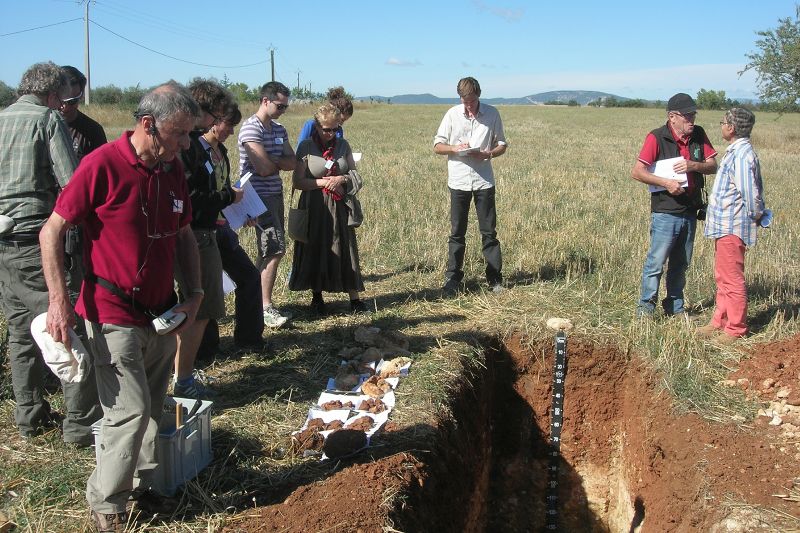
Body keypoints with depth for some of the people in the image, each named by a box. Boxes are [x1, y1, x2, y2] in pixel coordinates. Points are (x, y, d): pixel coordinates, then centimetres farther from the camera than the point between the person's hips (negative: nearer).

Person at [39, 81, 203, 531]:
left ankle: (141, 483, 33)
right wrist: (60, 301, -16)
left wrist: (195, 293, 6)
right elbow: (52, 232, -11)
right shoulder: (103, 164, -15)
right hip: (114, 317, -6)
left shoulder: (174, 168, 4)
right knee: (131, 412, -4)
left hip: (162, 315, 6)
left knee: (154, 409, 14)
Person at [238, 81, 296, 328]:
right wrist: (280, 161, 0)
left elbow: (292, 163, 5)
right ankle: (266, 308, -6)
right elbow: (264, 168, -20)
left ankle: (258, 301, 20)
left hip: (275, 195, 9)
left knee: (269, 252, 11)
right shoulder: (251, 128, -12)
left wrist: (271, 161, -13)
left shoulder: (279, 129, 15)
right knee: (275, 249, -12)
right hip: (259, 196, -9)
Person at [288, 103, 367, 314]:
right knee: (315, 251, 5)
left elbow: (355, 174, 11)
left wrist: (342, 179, -10)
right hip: (315, 207, -2)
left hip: (340, 207, 2)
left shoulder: (343, 145, 6)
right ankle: (316, 297, 21)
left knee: (345, 251, 3)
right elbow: (297, 181, -7)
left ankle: (354, 298, 8)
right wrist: (323, 182, -15)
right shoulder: (306, 147, -4)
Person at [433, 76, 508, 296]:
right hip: (459, 181, 0)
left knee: (489, 232, 5)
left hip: (484, 180, 0)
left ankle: (495, 278, 14)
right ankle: (452, 279, 13)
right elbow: (437, 146, 5)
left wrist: (489, 154, -13)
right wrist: (455, 148, -16)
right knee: (457, 233, 5)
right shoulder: (452, 115, 1)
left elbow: (502, 144, 9)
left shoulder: (492, 114, 2)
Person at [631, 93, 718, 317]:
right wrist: (666, 183, -21)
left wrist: (694, 166, -13)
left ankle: (675, 306, 25)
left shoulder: (698, 135, 6)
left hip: (690, 212, 6)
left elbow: (713, 166, 7)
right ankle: (645, 307, 8)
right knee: (656, 262, -4)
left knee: (681, 264, 14)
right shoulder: (657, 137, -10)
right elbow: (637, 172, -14)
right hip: (665, 212, -6)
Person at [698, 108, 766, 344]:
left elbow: (750, 192, -21)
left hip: (732, 226, -11)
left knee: (732, 279, -1)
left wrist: (755, 215, -6)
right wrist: (757, 213, 15)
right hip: (725, 224, 11)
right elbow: (754, 189, 17)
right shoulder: (737, 151, 12)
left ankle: (735, 328, 8)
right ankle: (720, 322, 27)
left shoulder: (741, 155, -20)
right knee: (723, 278, 17)